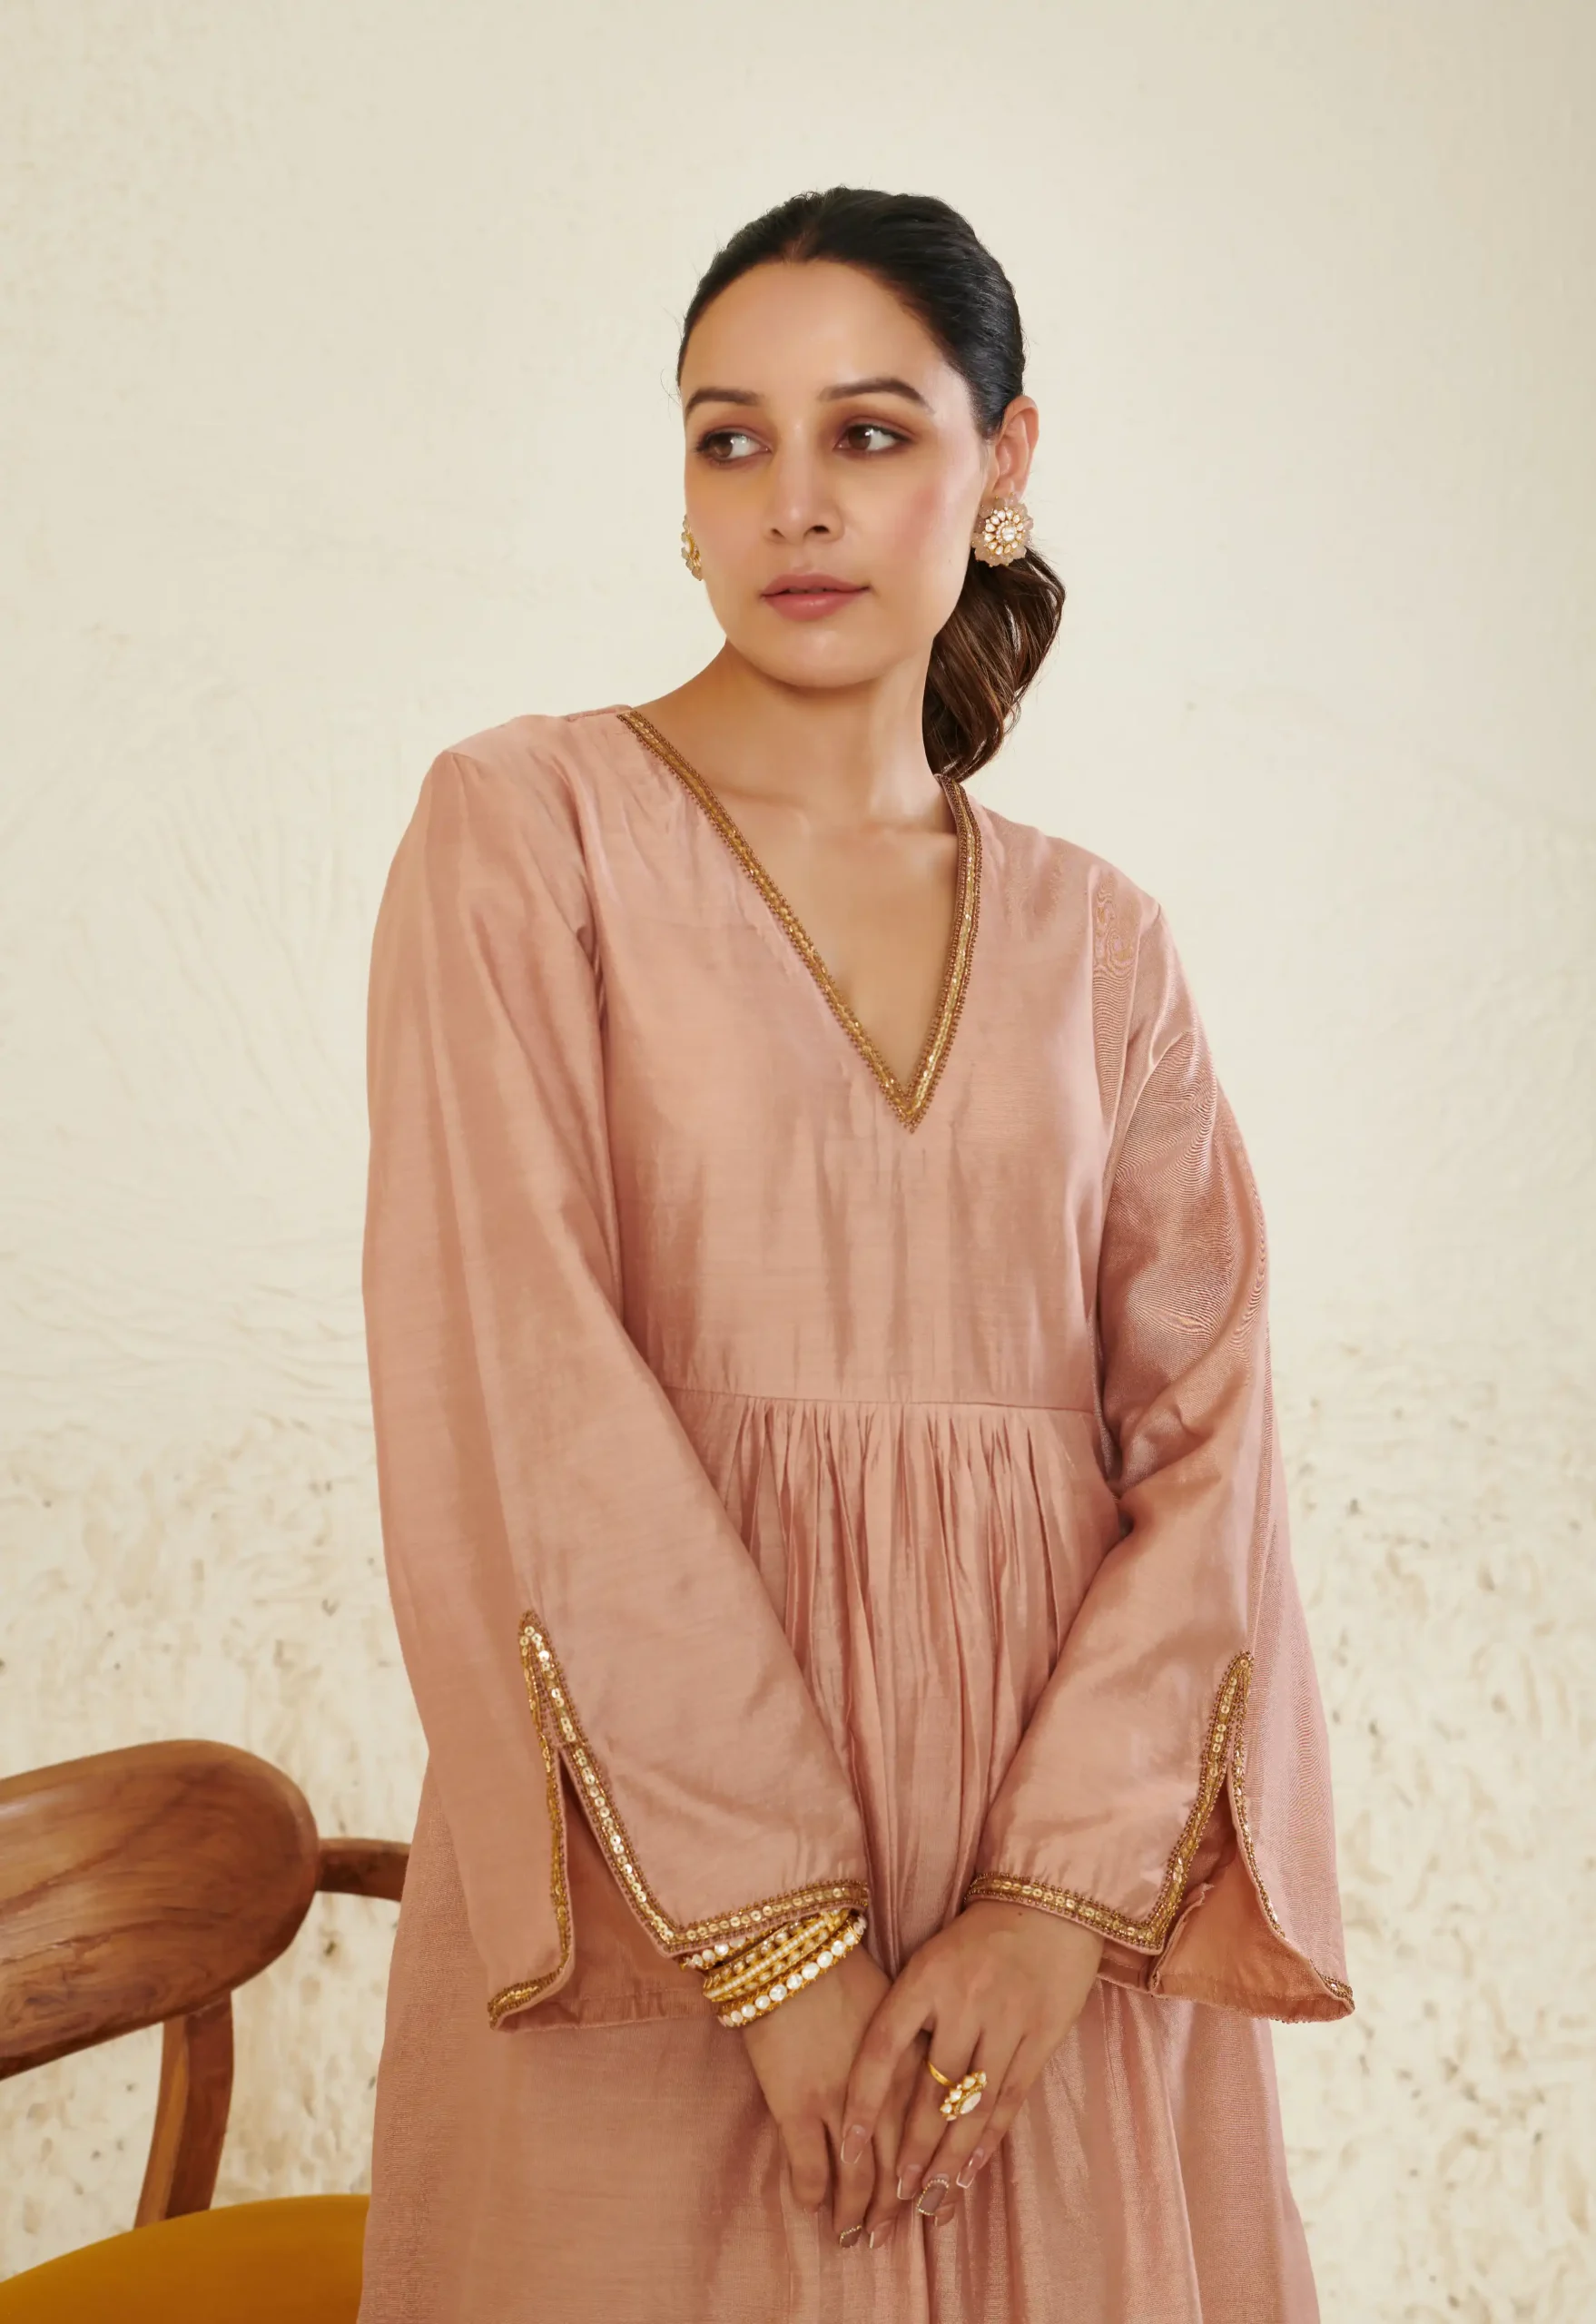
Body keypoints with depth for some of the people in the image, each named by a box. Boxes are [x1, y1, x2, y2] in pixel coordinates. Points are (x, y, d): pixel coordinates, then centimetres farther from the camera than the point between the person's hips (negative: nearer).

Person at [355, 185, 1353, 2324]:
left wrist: (1068, 1897, -13)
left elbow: (1203, 1429, 1)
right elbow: (521, 1399, -11)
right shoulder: (529, 828, -2)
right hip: (663, 1885, -3)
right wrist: (785, 1937, -15)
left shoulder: (1098, 942, 8)